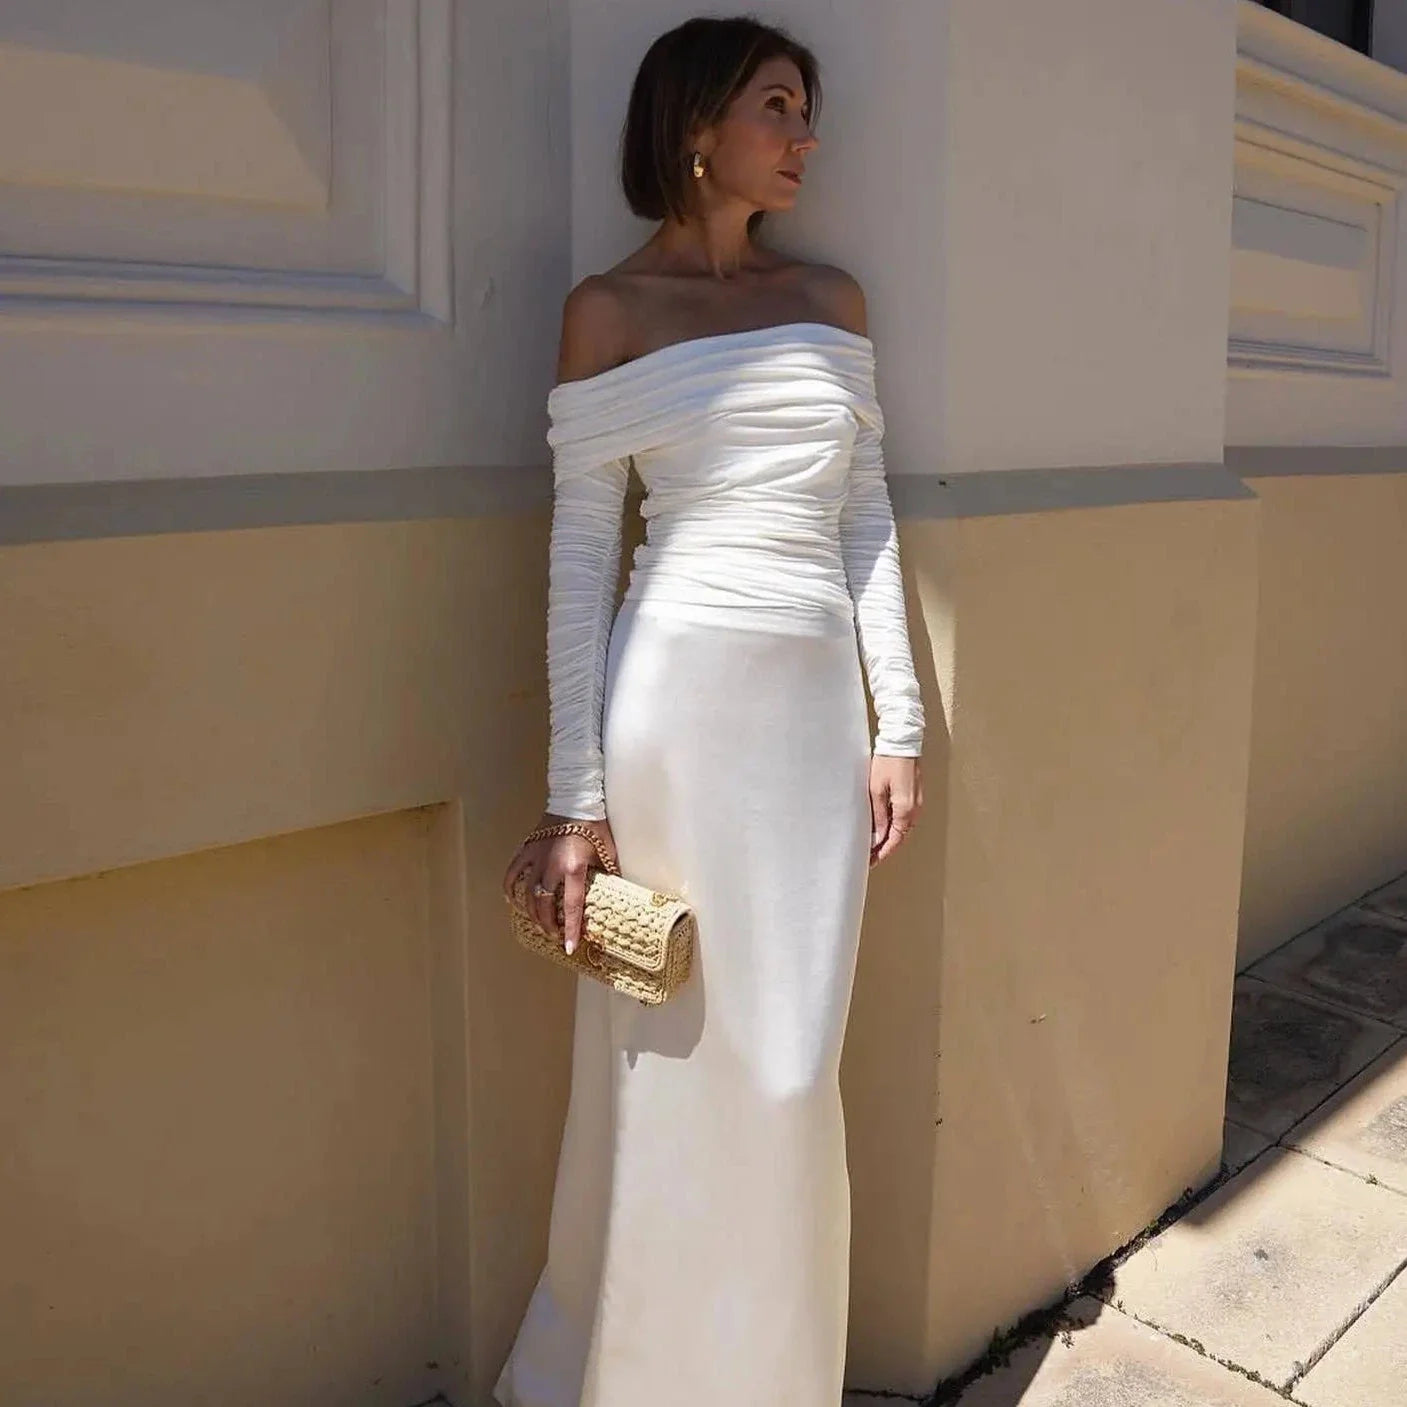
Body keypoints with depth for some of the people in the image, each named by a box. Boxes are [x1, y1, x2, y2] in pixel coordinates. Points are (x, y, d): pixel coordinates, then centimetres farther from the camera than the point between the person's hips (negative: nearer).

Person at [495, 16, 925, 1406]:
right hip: (678, 696, -4)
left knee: (793, 1068, 10)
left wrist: (899, 720, 8)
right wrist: (574, 799, -7)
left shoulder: (831, 299, 14)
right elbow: (580, 555, -2)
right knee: (677, 1061, 5)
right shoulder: (609, 310, 2)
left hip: (818, 705, 4)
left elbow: (866, 521, 14)